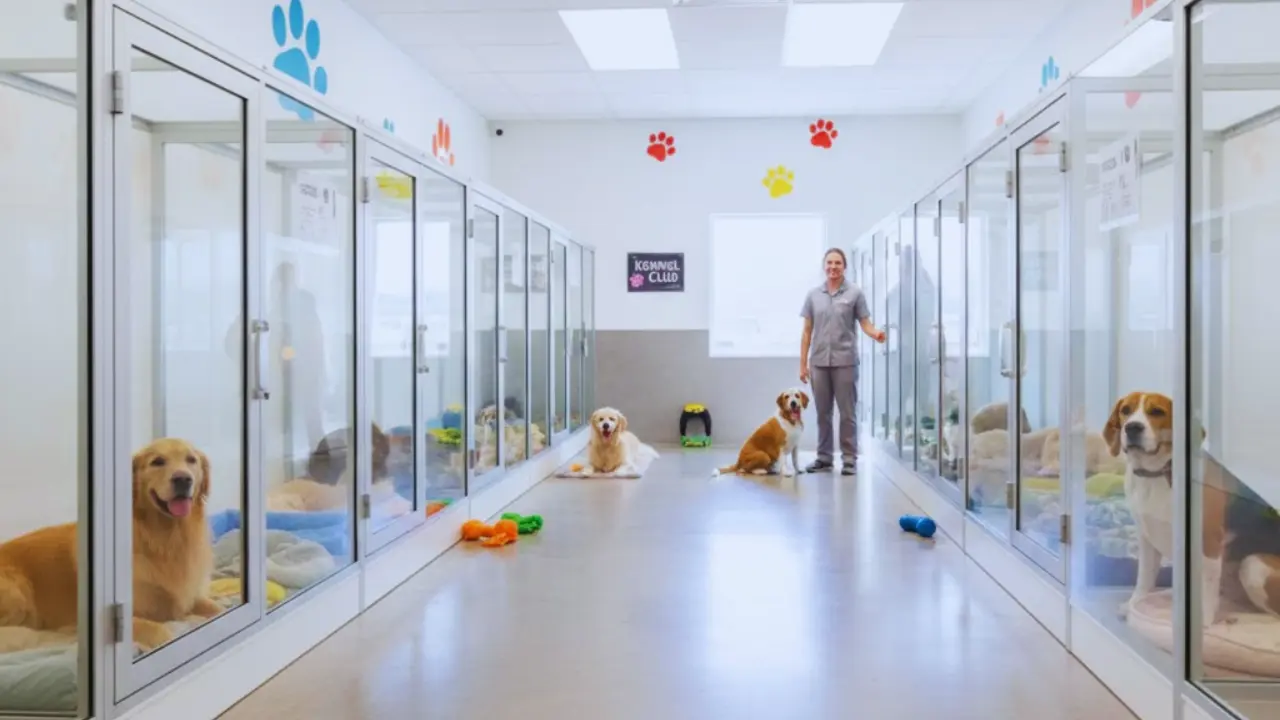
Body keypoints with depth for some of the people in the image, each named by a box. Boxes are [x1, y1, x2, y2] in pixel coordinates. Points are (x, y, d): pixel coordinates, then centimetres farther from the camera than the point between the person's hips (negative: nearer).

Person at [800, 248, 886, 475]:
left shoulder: (855, 293, 1)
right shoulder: (813, 295, 8)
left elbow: (865, 323, -1)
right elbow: (807, 331, 9)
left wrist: (876, 334, -24)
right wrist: (803, 363, 5)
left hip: (845, 361, -3)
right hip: (819, 362, 3)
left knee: (847, 413, 0)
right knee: (823, 413, 10)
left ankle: (849, 458, 8)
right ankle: (824, 457, 19)